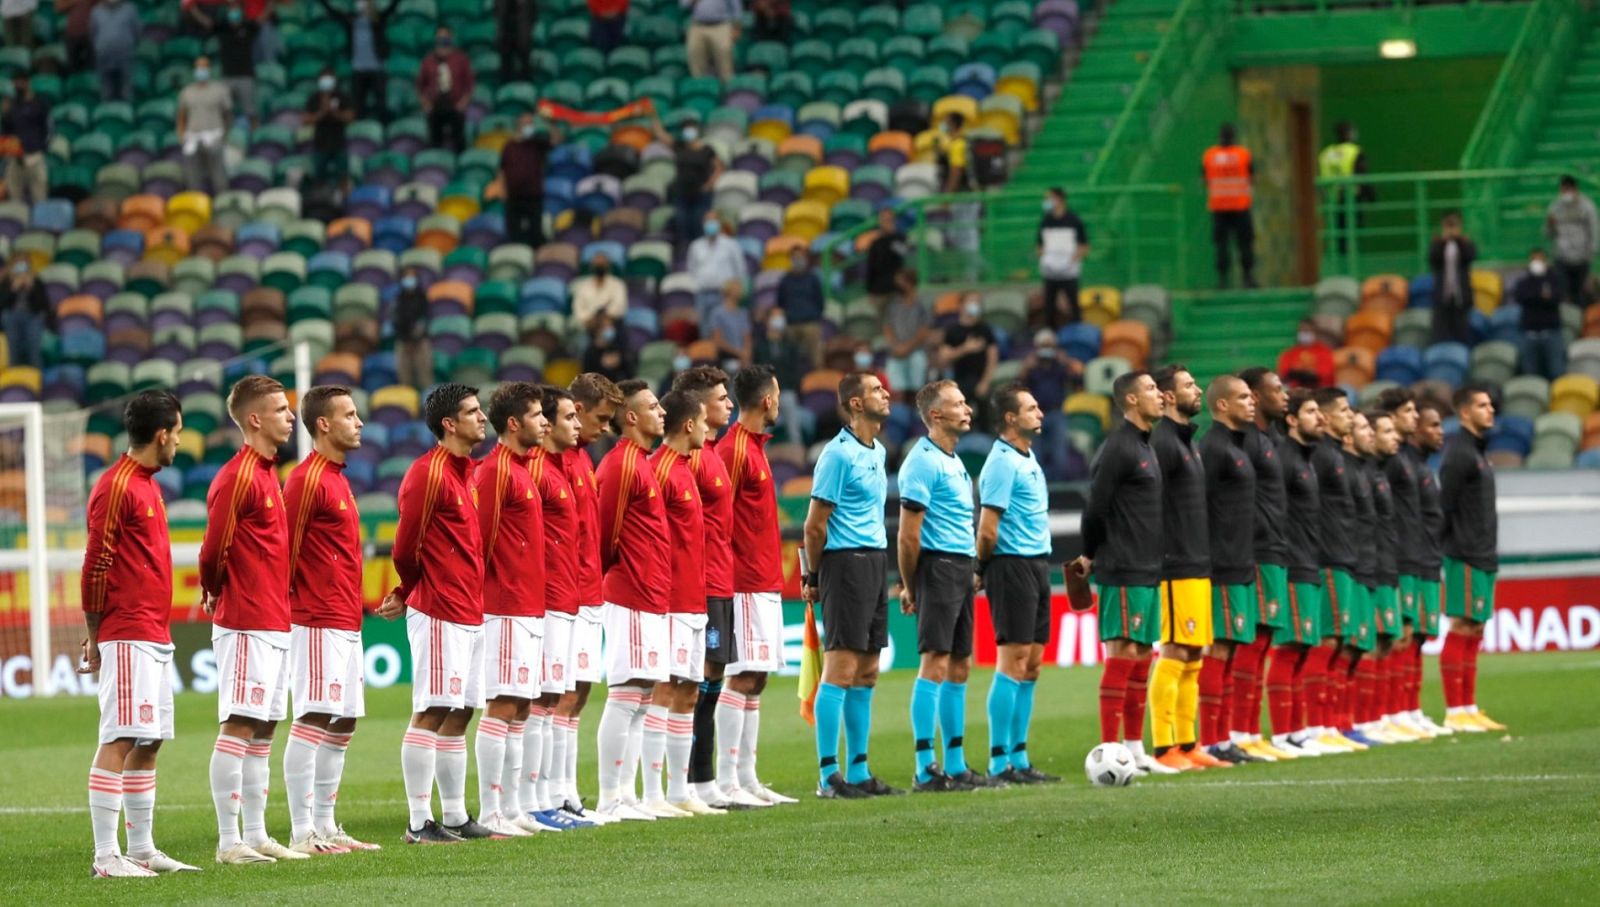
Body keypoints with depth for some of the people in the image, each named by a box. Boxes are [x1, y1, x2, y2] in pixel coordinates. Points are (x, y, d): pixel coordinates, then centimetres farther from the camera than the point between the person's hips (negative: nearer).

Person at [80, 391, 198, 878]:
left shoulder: (147, 485, 18)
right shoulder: (116, 487, -12)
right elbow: (96, 567, -13)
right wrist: (95, 638, -10)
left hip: (156, 639, 10)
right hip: (129, 638, -10)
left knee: (149, 743, 11)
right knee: (120, 741, -11)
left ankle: (142, 850, 15)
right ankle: (106, 856, -12)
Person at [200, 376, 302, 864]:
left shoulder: (267, 472, 16)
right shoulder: (237, 477, -14)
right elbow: (213, 549, -15)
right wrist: (214, 594, 1)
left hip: (275, 623, 9)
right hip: (247, 625, -9)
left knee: (263, 730, 11)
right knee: (238, 727, -7)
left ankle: (256, 836, 16)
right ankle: (228, 841, -6)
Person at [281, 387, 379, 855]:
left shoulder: (337, 479, 18)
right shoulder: (308, 479, -12)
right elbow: (286, 548, -15)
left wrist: (355, 610, 18)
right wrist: (284, 603, -13)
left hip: (346, 624, 10)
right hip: (319, 623, -10)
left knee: (343, 723, 11)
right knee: (313, 720, -9)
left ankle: (325, 826, 17)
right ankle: (302, 833, -9)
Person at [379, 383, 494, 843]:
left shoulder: (464, 473, 16)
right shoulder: (428, 474, -12)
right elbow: (406, 547, -11)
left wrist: (406, 595, 12)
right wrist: (413, 594, 6)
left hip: (469, 612, 9)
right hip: (439, 613, -9)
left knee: (459, 714, 11)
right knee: (431, 713, -7)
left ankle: (455, 817, 16)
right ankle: (419, 822, -6)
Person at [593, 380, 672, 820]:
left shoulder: (641, 462, 16)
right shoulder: (622, 466, -14)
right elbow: (606, 532, -13)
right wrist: (610, 571, 1)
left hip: (653, 598, 9)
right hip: (632, 598, -9)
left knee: (641, 696, 10)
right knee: (626, 696, -8)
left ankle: (624, 795, 13)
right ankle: (609, 800, -5)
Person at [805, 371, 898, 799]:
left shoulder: (878, 452, 15)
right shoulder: (839, 454, -12)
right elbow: (815, 524, -11)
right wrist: (813, 578, -5)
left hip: (875, 562, 9)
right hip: (846, 564, -9)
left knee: (866, 673, 10)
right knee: (840, 670, -9)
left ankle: (858, 772, 15)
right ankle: (829, 776, -8)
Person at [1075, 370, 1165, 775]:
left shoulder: (1144, 448, 18)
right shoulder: (1117, 448, -12)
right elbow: (1095, 508, -13)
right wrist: (1091, 556, 0)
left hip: (1148, 571, 9)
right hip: (1124, 573, -9)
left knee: (1142, 655, 10)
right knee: (1123, 653, -9)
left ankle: (1135, 750, 14)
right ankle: (1110, 752, -9)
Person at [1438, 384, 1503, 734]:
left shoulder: (1478, 451, 17)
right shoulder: (1458, 453, -12)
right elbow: (1444, 504, -16)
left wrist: (1488, 553, 16)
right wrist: (1453, 545, -15)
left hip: (1484, 557, 9)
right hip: (1466, 557, -9)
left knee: (1474, 632, 11)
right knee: (1462, 629, -8)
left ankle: (1469, 709, 14)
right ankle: (1455, 712, -7)